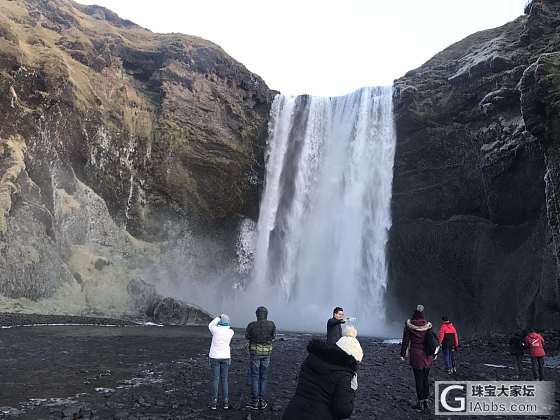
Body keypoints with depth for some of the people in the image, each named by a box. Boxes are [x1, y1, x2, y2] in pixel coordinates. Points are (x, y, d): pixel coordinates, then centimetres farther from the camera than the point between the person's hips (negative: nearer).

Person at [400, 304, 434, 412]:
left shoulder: (409, 325, -9)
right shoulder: (428, 325, -4)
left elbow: (405, 340, -6)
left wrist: (402, 354, 1)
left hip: (415, 354, -2)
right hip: (427, 355, 2)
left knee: (418, 378, 4)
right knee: (426, 378, 11)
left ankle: (420, 402, 8)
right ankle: (426, 401, 16)